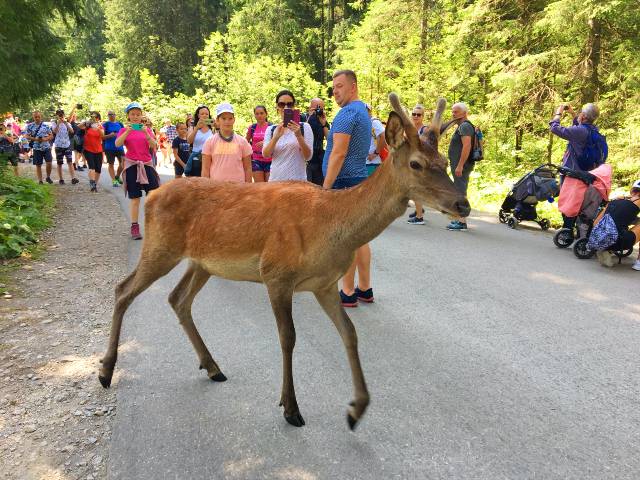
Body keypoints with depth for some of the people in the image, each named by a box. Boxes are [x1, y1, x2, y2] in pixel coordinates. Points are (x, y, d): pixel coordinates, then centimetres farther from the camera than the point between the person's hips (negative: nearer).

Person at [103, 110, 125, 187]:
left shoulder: (120, 124, 10)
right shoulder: (105, 124, 1)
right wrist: (109, 135, -19)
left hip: (119, 147, 3)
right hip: (109, 148, -3)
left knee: (123, 163, -1)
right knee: (111, 164, 2)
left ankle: (117, 177, 23)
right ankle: (114, 180, 9)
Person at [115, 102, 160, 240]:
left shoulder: (146, 129, 8)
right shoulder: (124, 130, 4)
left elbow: (154, 146, -6)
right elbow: (117, 144, -15)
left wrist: (146, 134, -22)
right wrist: (127, 132, -28)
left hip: (147, 164, 2)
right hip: (132, 165, -2)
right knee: (134, 198, 0)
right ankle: (135, 227, 7)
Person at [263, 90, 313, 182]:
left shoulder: (304, 127, -1)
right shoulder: (271, 129, 7)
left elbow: (308, 156, -8)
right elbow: (265, 155, -6)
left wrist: (299, 135, -23)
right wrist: (276, 137, -22)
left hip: (297, 179, -2)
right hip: (275, 179, 2)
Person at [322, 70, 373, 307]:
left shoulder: (347, 113, -13)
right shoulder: (364, 111, 19)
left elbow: (338, 154, -20)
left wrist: (325, 187, -18)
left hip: (344, 181, -10)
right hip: (359, 180, 10)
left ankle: (348, 293, 4)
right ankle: (364, 289, 20)